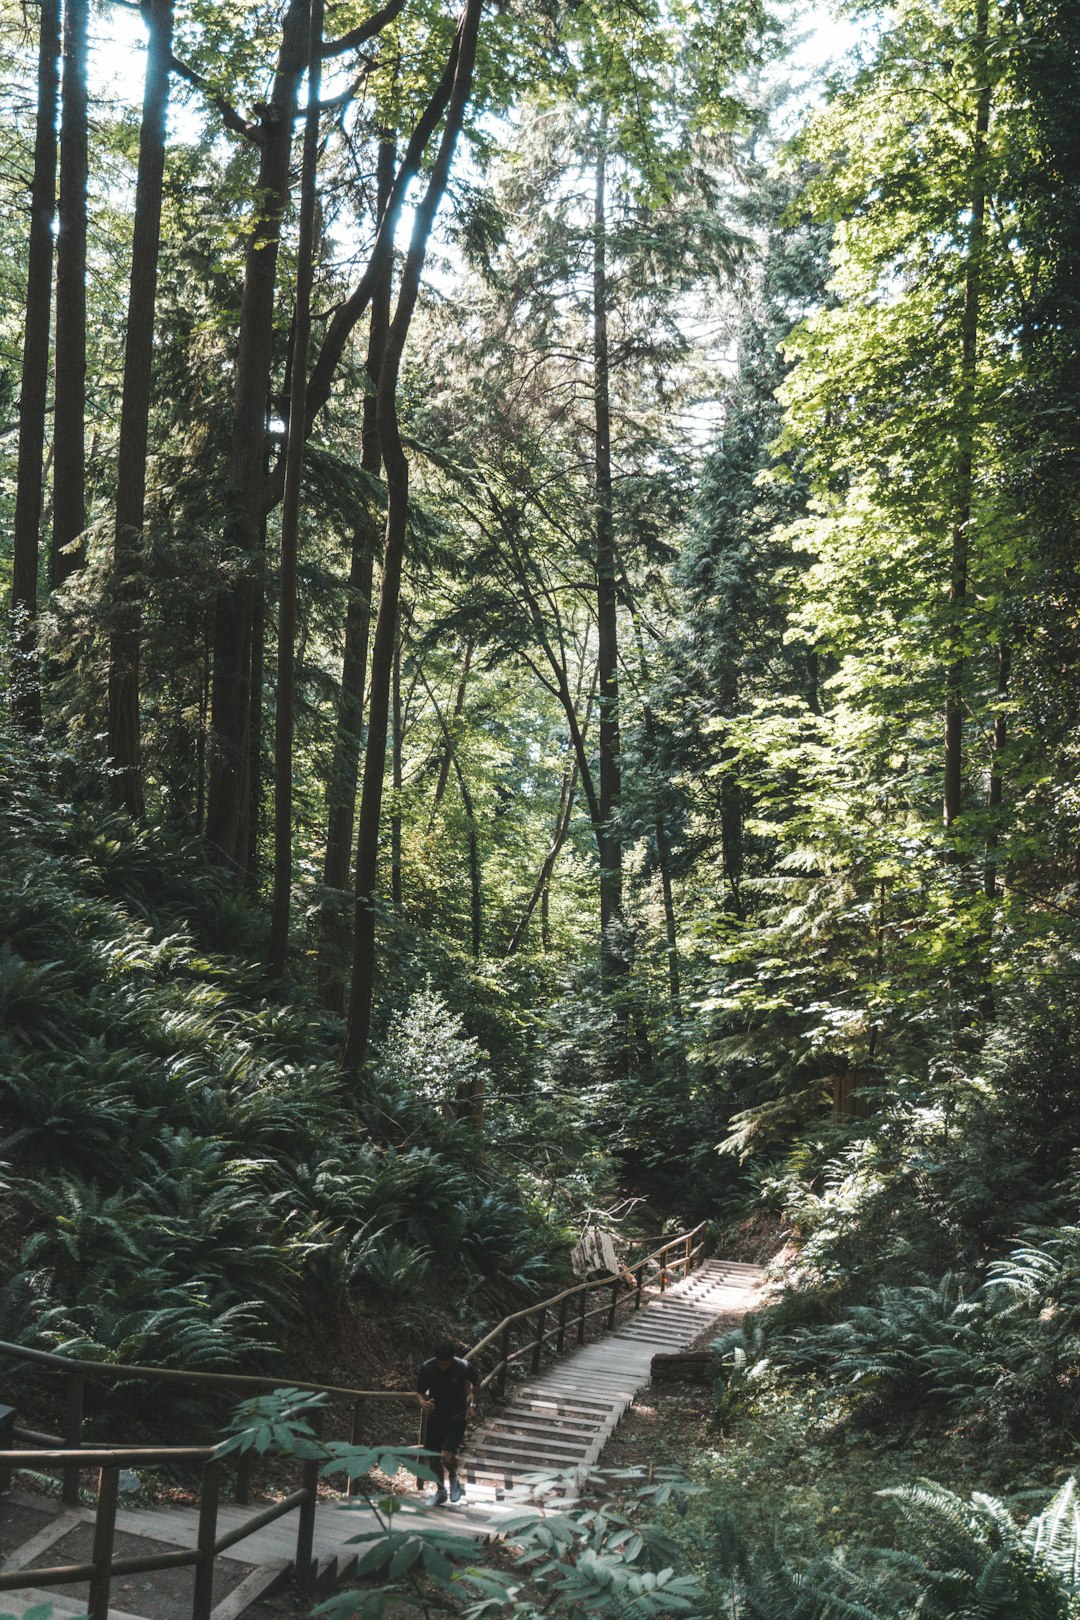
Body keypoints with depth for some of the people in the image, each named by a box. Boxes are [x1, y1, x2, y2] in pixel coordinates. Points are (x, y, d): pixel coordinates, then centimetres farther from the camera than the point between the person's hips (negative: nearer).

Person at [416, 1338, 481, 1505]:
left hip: (456, 1419, -3)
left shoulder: (464, 1367, -21)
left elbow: (476, 1382, 2)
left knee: (448, 1457, -18)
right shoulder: (427, 1368, -18)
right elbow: (420, 1391, -4)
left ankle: (454, 1479, 16)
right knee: (433, 1459, 9)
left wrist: (473, 1403, 6)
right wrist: (423, 1402, -25)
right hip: (435, 1418, 3)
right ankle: (440, 1492, 36)